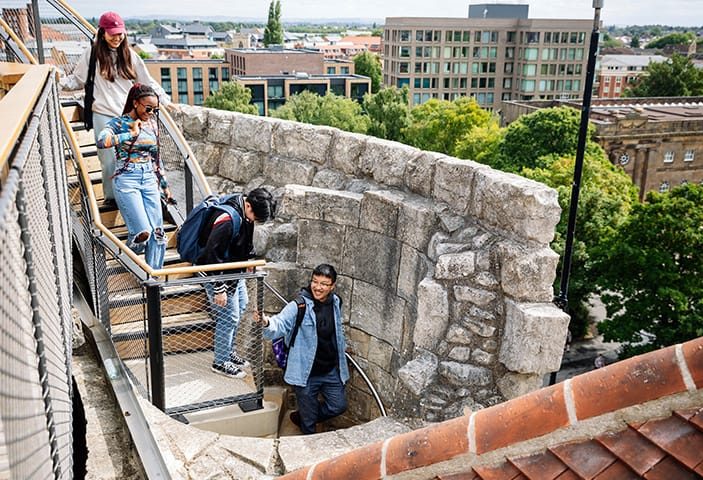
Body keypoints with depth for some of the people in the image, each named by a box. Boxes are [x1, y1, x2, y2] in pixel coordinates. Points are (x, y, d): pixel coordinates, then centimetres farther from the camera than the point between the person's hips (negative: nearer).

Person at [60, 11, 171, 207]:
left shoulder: (128, 54, 10)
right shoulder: (93, 54, 2)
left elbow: (147, 80, 16)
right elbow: (78, 80, 6)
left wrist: (163, 98, 15)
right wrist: (60, 82, -11)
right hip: (104, 116, -2)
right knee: (109, 159, -3)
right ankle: (110, 197, 11)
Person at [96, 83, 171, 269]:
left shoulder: (152, 124, 12)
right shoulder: (119, 123, -3)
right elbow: (102, 141, -24)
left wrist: (164, 185, 22)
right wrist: (132, 134, -18)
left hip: (150, 180, 6)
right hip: (127, 180, -5)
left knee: (157, 231, -1)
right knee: (143, 232, -15)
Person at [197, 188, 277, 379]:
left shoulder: (245, 214, -4)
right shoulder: (227, 220, -33)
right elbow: (213, 255, -30)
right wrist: (219, 289, -26)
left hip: (235, 272, 10)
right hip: (218, 275, -10)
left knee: (241, 305, 21)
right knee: (229, 317, -2)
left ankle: (228, 350, 37)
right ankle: (220, 362, 15)